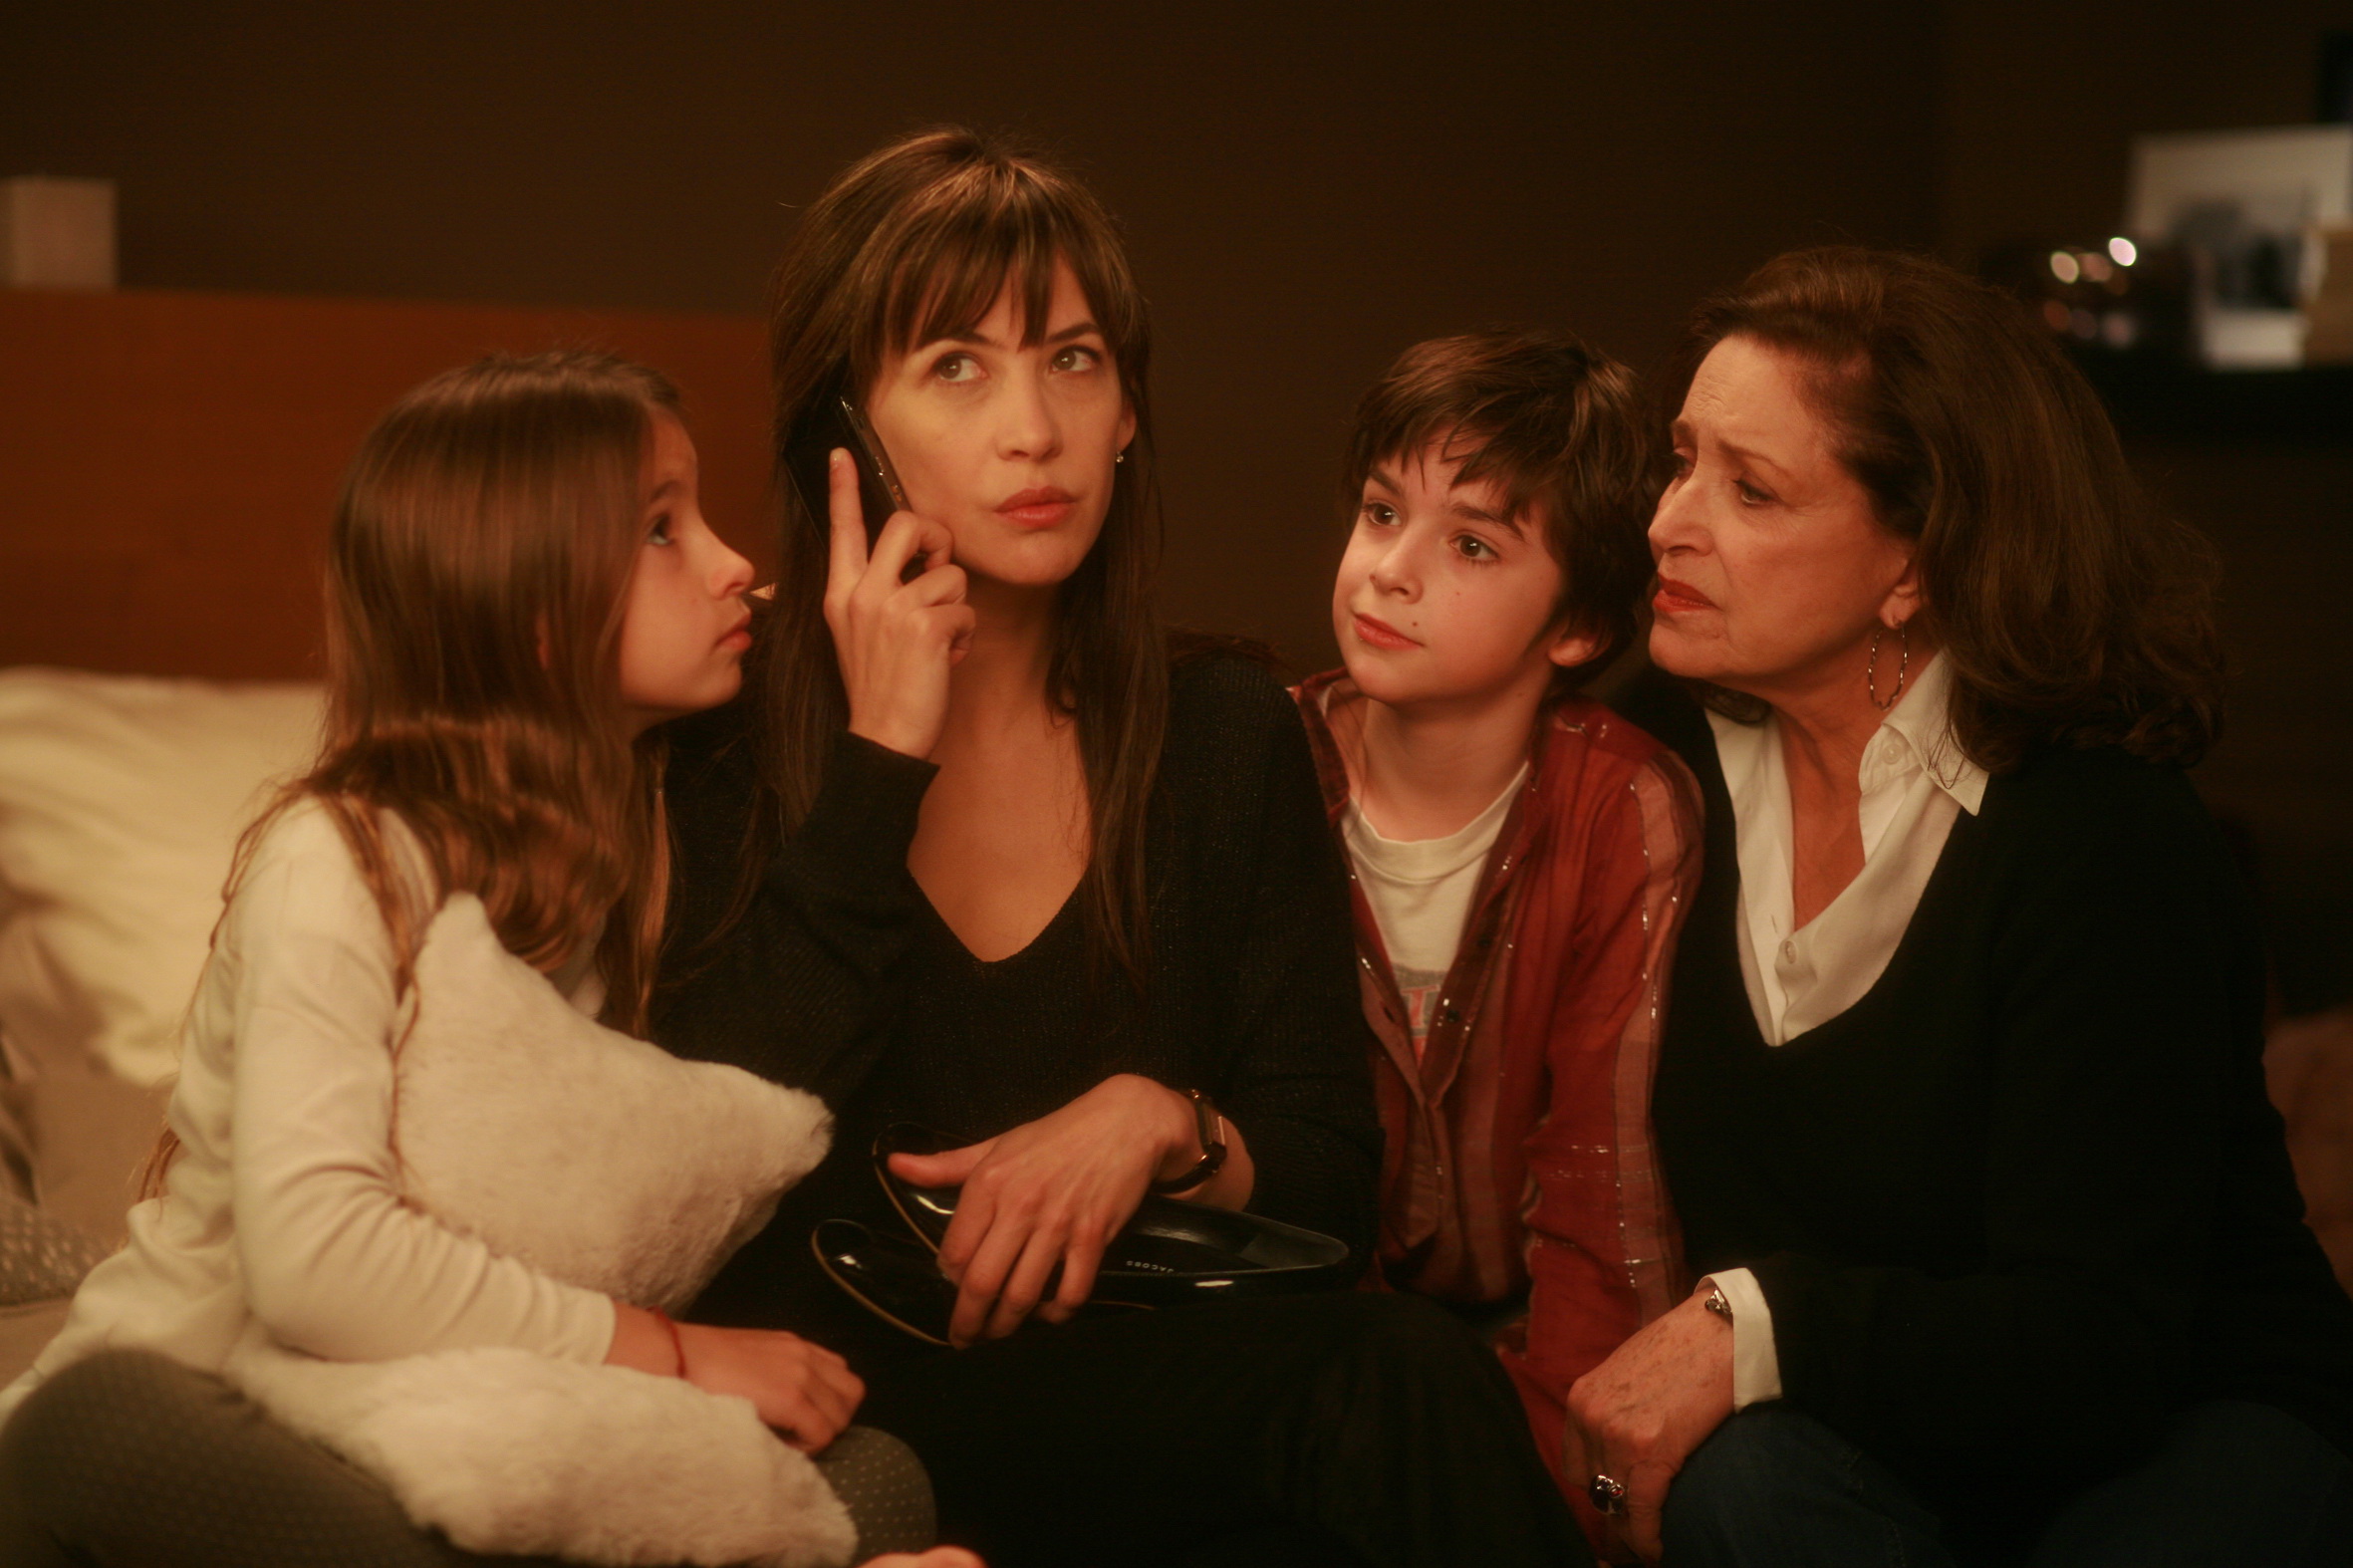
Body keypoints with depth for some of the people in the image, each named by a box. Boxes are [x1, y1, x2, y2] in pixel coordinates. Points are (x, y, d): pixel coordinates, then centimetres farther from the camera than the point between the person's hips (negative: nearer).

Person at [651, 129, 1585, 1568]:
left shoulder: (1228, 734, 10)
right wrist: (884, 757, -13)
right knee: (1388, 1382, -30)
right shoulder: (717, 744, -1)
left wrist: (1162, 1122, -14)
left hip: (1164, 1417, 5)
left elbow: (1331, 1180, 10)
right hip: (848, 1433, -5)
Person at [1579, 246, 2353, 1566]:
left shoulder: (2107, 841, -19)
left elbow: (2100, 1351, -23)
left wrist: (1760, 1328, -32)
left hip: (2189, 1430, -2)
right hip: (1852, 1450, 3)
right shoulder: (1674, 761, -3)